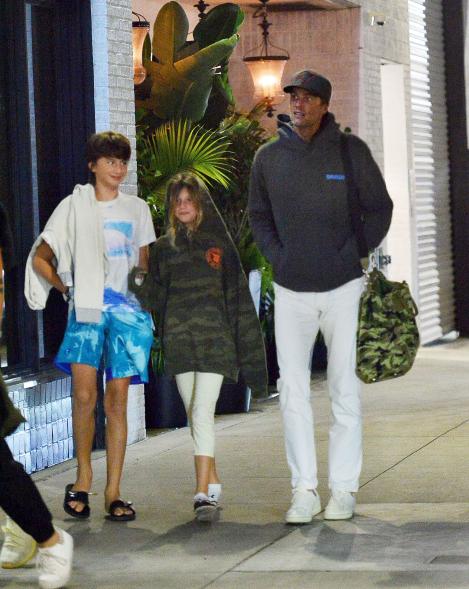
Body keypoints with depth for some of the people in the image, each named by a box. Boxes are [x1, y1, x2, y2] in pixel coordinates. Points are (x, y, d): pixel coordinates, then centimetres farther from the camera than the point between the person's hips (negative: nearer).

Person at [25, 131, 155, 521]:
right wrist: (65, 287, 0)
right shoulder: (75, 206, 6)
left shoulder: (136, 209, 13)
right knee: (84, 395, -13)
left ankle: (113, 492, 0)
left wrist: (147, 301, 7)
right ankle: (83, 475, 7)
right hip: (86, 310, -2)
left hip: (126, 310, 2)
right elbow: (40, 258, 8)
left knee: (117, 400, -1)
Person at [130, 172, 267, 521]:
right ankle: (213, 485, 18)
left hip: (213, 339, -4)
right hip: (179, 341, 4)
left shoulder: (219, 243, 4)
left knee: (202, 413, -13)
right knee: (195, 415, 7)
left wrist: (247, 348, 1)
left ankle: (203, 493, -17)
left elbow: (237, 296, 4)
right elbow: (156, 298, 9)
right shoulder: (165, 247, 12)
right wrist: (140, 283, -13)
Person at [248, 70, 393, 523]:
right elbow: (258, 215, 17)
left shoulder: (350, 150, -2)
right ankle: (304, 490, 3)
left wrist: (352, 255, -6)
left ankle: (343, 489, 10)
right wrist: (277, 257, 3)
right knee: (292, 392, -2)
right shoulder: (269, 156, 4)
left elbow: (379, 208, 4)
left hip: (343, 287, -2)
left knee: (345, 391, 2)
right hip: (291, 291, 2)